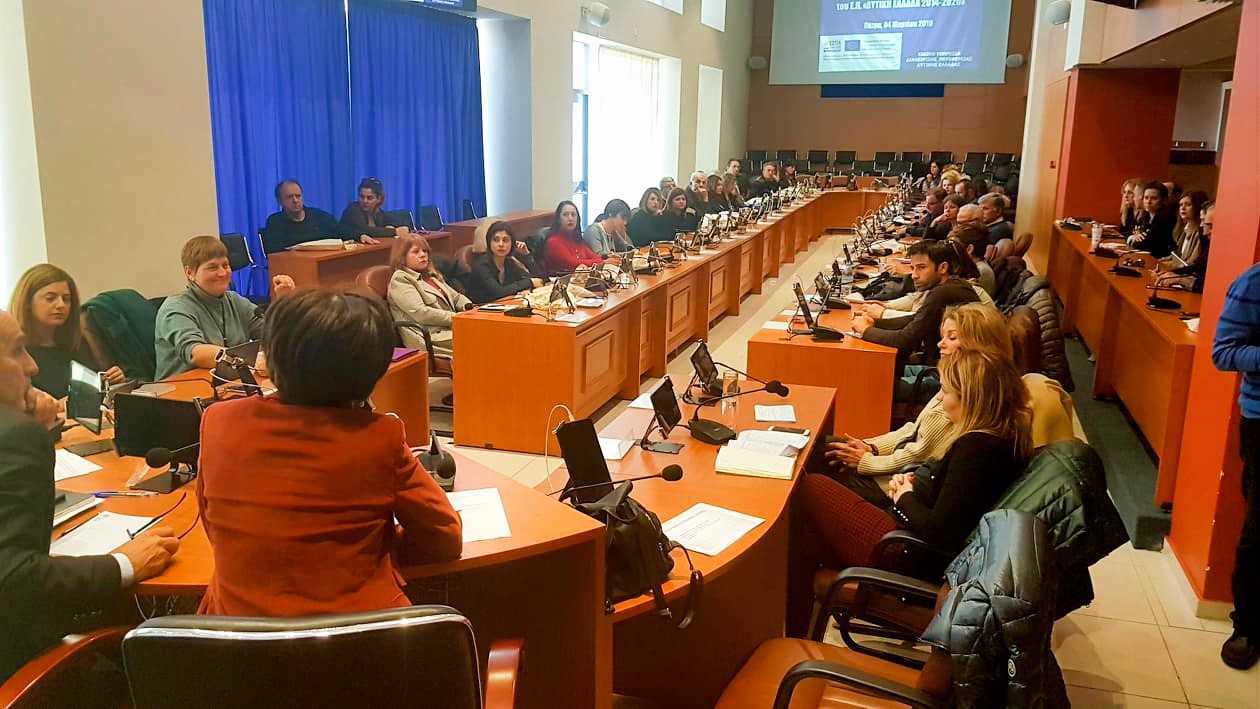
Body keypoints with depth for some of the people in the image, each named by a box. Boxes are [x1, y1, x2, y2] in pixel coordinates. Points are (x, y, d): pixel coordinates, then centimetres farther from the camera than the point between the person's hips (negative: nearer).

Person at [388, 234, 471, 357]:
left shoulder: (430, 275, 25)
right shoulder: (399, 280, -2)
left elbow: (456, 297, 27)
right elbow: (421, 313, -14)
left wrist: (470, 308, 3)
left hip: (450, 329, 8)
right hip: (431, 338, -8)